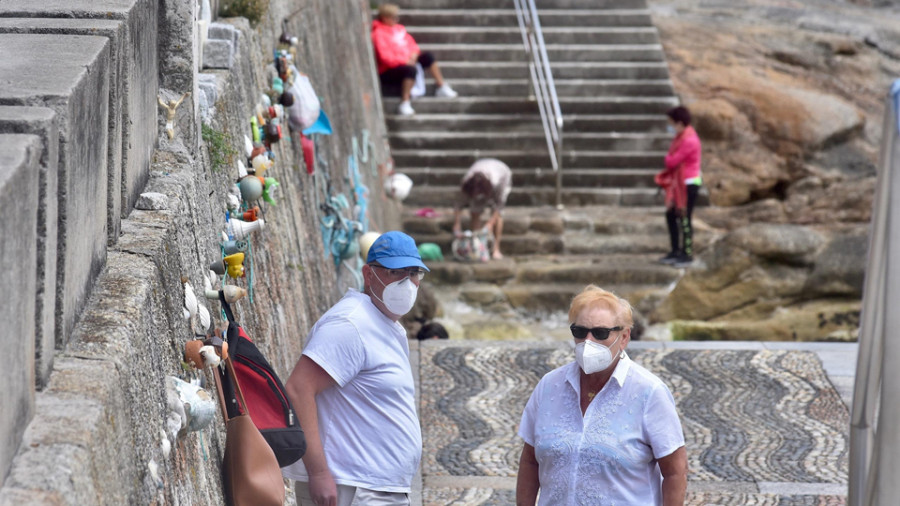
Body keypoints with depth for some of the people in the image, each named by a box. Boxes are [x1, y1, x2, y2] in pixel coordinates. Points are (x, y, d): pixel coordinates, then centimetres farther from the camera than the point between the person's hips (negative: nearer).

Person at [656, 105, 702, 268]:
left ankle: (687, 254, 6)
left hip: (688, 184, -10)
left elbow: (672, 161, -21)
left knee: (684, 219, -3)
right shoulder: (681, 136, 10)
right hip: (678, 184, 10)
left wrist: (668, 158, -2)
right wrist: (670, 160, -3)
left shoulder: (689, 140, -22)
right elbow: (672, 159, 16)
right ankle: (675, 251, 24)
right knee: (671, 216, 15)